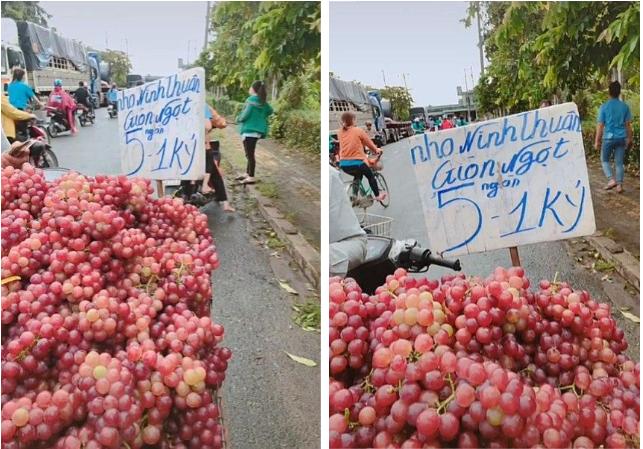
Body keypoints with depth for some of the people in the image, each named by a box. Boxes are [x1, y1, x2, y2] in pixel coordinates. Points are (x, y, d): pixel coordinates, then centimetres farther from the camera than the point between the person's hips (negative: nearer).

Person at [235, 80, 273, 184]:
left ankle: (251, 177, 0)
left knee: (250, 154, -4)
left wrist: (238, 119, 0)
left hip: (250, 130, -9)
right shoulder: (262, 101, 10)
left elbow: (246, 114, -19)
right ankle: (247, 174, 29)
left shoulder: (252, 100, -15)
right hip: (256, 130, 9)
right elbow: (270, 111, 21)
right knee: (249, 154, 19)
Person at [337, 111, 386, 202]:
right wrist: (377, 149, 28)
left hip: (343, 164, 5)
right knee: (370, 176, 22)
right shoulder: (358, 131, -3)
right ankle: (378, 195, 29)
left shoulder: (340, 133, 7)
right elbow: (369, 142, 11)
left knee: (358, 176, 33)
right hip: (356, 162, -5)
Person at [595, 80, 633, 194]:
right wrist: (629, 139, 14)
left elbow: (600, 125, -7)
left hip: (608, 138, -3)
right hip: (621, 138, 3)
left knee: (605, 160, 14)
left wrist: (597, 141, -1)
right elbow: (628, 124, 4)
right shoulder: (625, 106, 1)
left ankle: (611, 179, -4)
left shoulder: (604, 106, -7)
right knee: (619, 163, 9)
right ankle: (619, 185, 7)